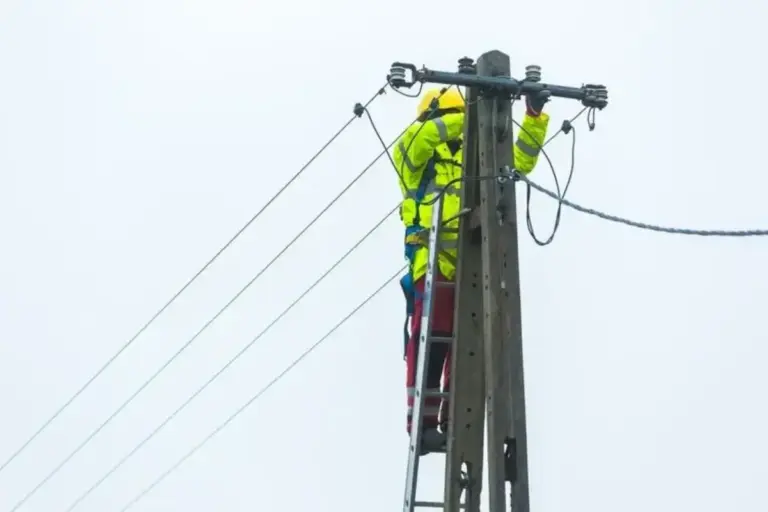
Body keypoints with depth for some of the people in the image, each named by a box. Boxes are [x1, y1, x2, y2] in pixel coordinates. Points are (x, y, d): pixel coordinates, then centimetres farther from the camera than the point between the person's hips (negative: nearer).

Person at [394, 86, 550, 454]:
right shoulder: (415, 157, 11)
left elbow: (520, 161, 21)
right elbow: (416, 138, -11)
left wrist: (535, 116, 7)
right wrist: (473, 115, -18)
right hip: (432, 261, -5)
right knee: (431, 342, -12)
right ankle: (424, 423, -14)